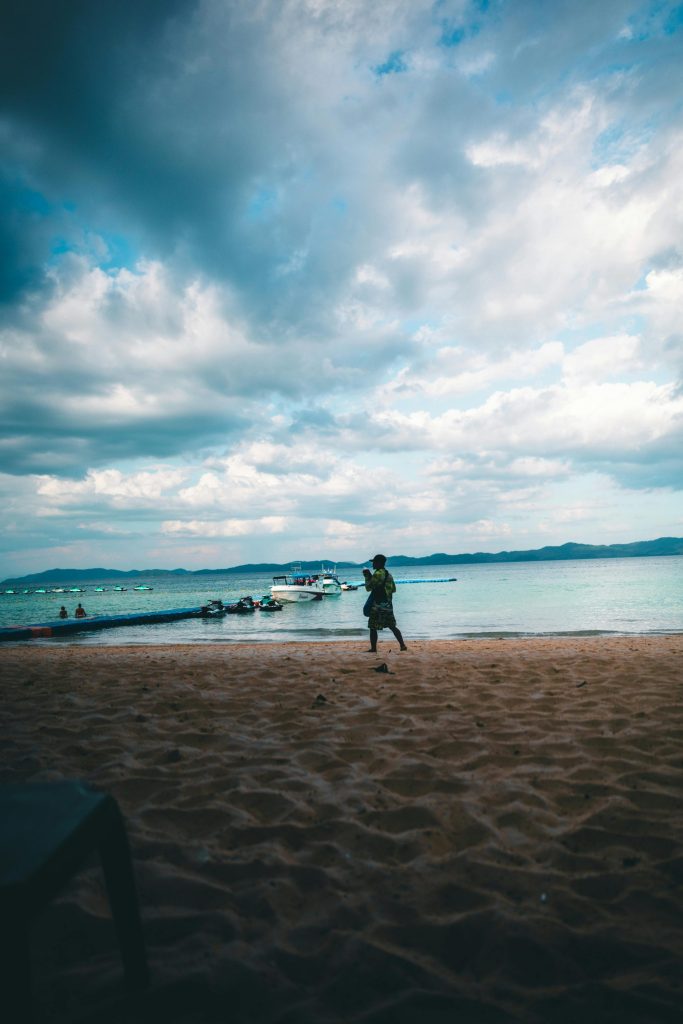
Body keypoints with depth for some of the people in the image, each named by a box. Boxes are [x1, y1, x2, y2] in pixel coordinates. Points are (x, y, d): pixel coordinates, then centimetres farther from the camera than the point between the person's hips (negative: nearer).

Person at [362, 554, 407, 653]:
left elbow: (368, 587, -10)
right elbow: (393, 589, 20)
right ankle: (402, 645, 11)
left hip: (378, 605, -8)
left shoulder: (377, 574, -14)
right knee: (392, 626, 14)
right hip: (388, 604, 8)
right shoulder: (389, 574, 13)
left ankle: (373, 649, 2)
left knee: (373, 627, 1)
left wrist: (367, 576, 3)